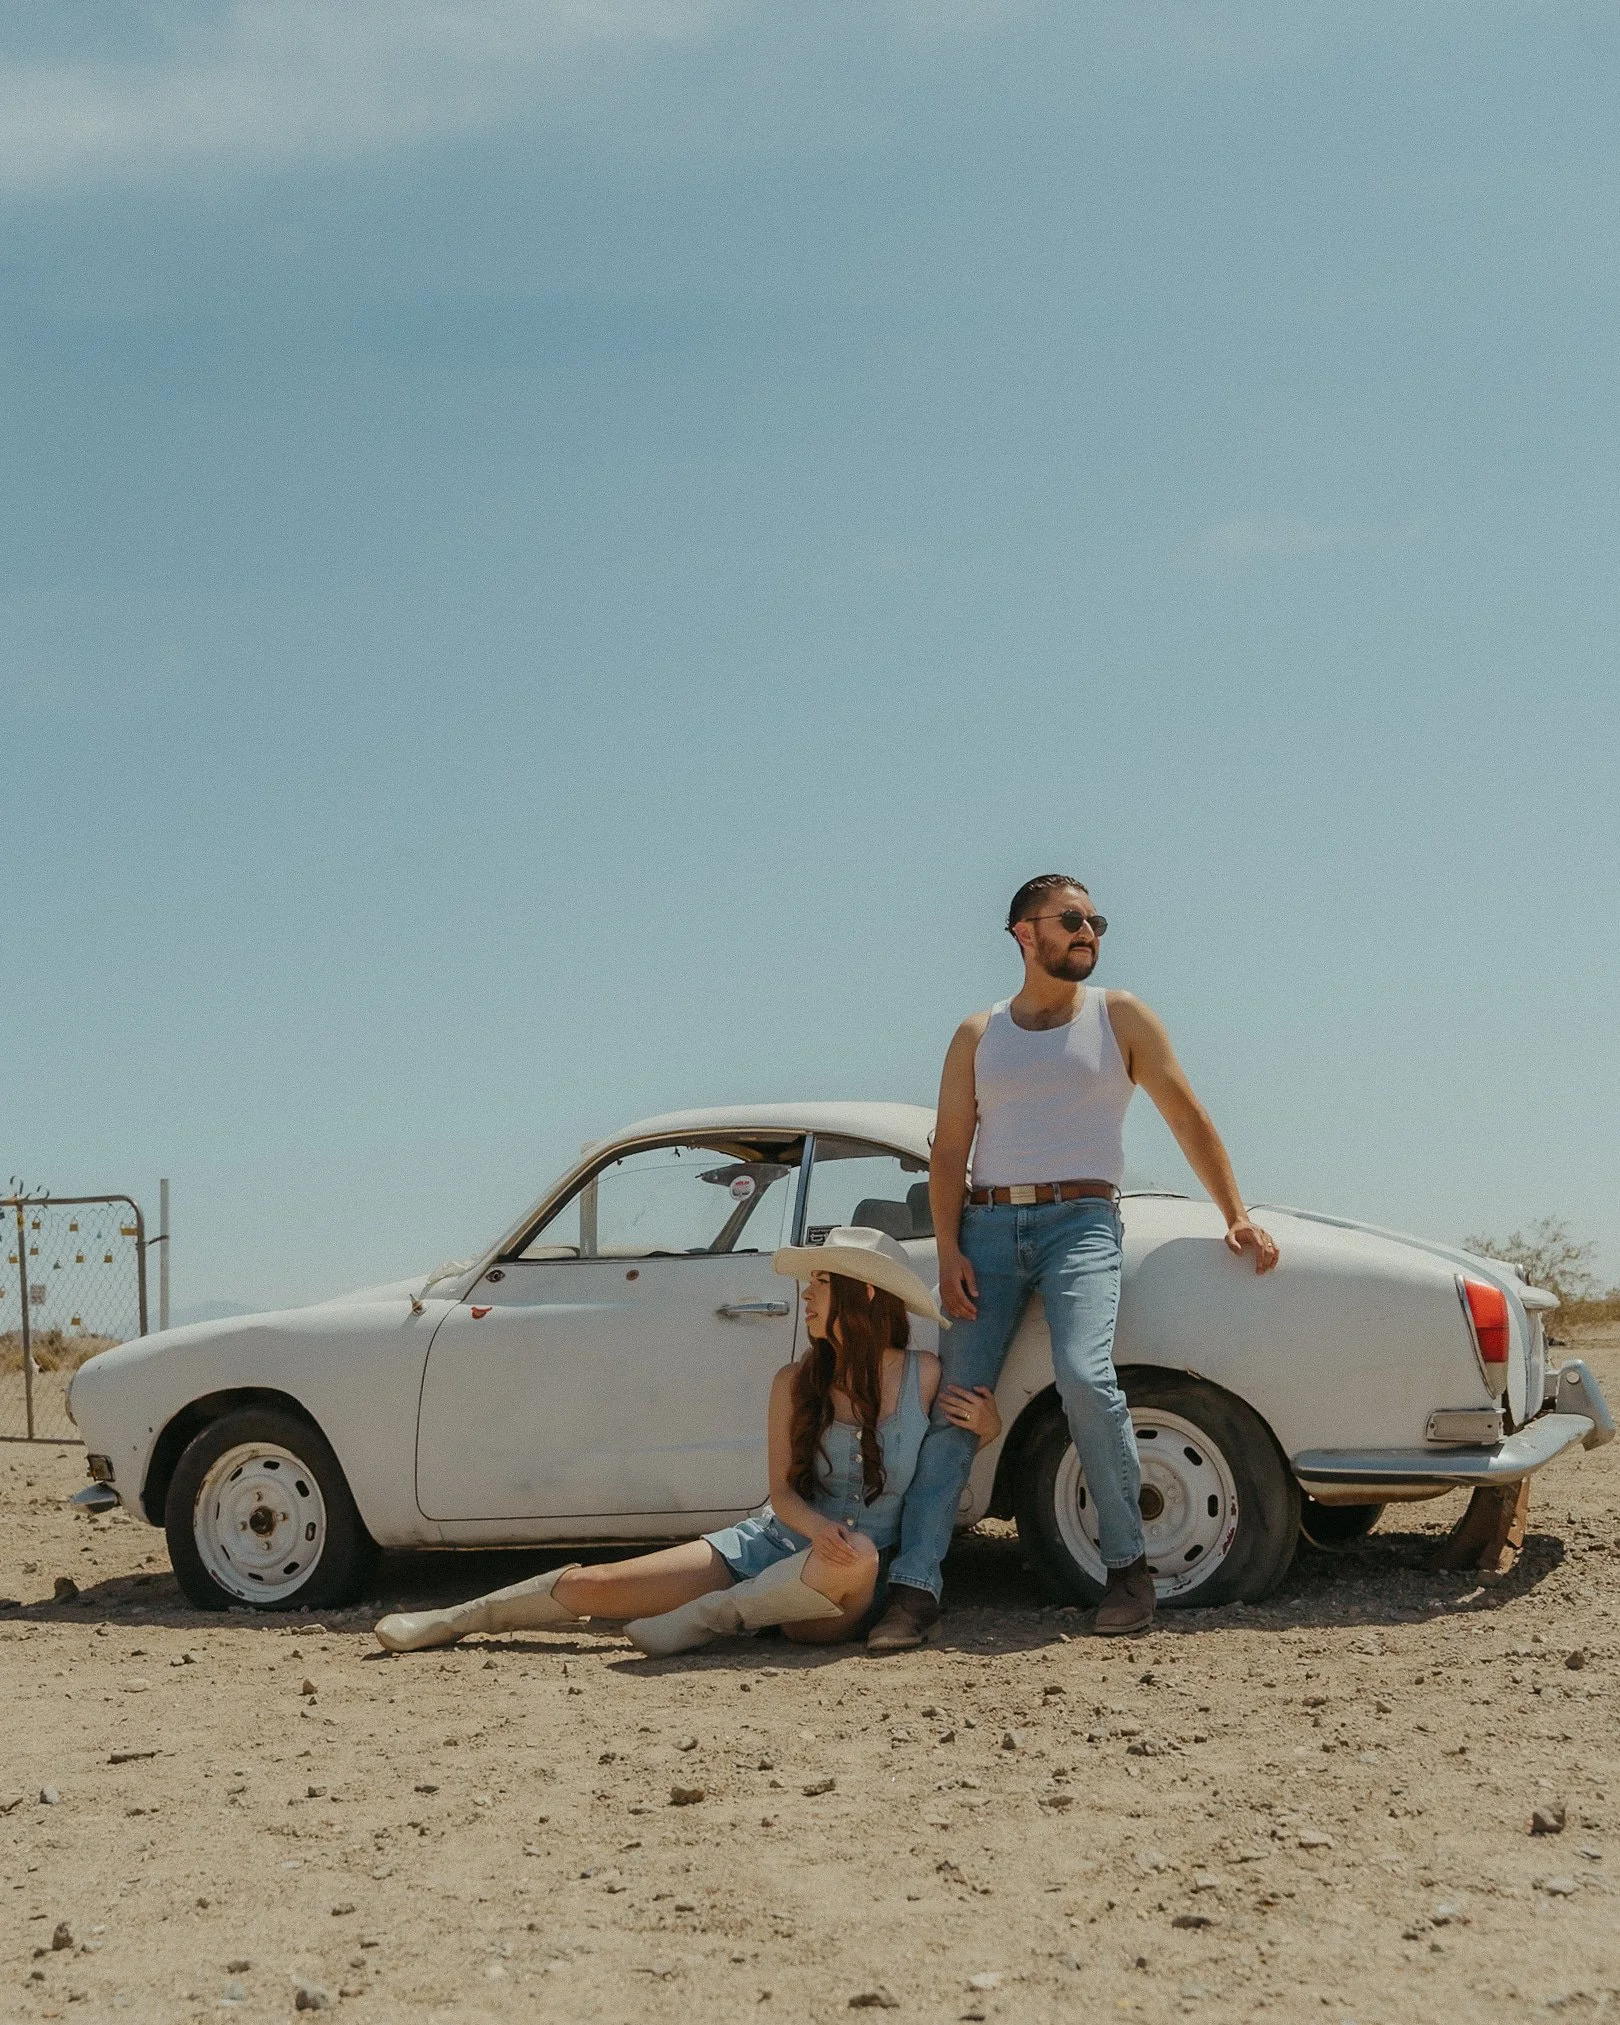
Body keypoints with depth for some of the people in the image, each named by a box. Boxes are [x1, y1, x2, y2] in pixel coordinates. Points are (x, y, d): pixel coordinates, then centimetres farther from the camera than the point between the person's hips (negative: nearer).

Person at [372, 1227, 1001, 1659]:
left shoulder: (926, 1376, -4)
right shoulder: (795, 1385, 2)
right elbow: (783, 1490, 1)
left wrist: (985, 1426, -13)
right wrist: (817, 1527, -23)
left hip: (840, 1598, -2)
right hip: (766, 1546, 3)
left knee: (859, 1554, -40)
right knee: (596, 1584, -10)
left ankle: (707, 1617, -23)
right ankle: (459, 1619, 13)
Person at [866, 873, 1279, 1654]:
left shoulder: (1121, 1017, 9)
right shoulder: (977, 1036, 13)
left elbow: (1189, 1121, 9)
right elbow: (948, 1153, 9)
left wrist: (1237, 1217, 3)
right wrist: (949, 1252, -3)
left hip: (1080, 1222, -2)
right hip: (988, 1227, 3)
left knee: (1084, 1376, -24)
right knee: (953, 1398, -6)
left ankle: (1129, 1567, -9)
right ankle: (914, 1588, -6)